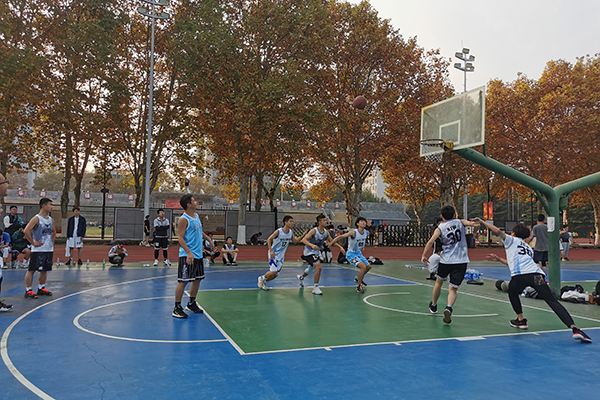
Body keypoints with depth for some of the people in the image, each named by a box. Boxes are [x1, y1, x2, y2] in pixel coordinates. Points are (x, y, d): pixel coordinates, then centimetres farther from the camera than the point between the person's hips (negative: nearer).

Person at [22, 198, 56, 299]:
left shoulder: (50, 219, 12)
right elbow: (26, 231, -22)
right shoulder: (36, 218, -12)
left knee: (44, 270, 14)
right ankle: (28, 291, 4)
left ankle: (41, 289, 24)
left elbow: (54, 231, 27)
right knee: (32, 270, -1)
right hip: (38, 250, -8)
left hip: (49, 249, 8)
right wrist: (33, 242, -18)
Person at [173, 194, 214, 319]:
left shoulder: (196, 216, 13)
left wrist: (209, 240, 26)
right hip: (187, 256, -9)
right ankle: (177, 308, 5)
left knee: (197, 279, 15)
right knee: (183, 281, -5)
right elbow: (180, 238, -18)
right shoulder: (183, 219, -13)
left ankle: (191, 304, 30)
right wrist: (189, 253, -28)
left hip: (198, 255, 9)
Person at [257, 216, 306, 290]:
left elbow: (295, 241, 10)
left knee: (275, 274, 7)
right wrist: (271, 251, -23)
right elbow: (269, 239, -14)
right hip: (273, 254, -6)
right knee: (273, 271, -14)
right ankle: (261, 278, 14)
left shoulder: (291, 232, -2)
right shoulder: (278, 231, -20)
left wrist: (303, 236, -5)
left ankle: (263, 282, 29)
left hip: (281, 255, 6)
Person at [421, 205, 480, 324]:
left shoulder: (440, 228, 0)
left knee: (439, 282, 24)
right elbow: (469, 223, -8)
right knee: (453, 289, 2)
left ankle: (433, 306, 40)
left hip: (446, 260, 0)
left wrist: (424, 256, -8)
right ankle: (449, 308, -25)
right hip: (461, 261, 1)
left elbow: (431, 242, -12)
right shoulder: (460, 222, 11)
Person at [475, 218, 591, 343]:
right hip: (537, 274, 4)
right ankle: (574, 329, -18)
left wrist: (482, 222, 10)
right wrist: (499, 259, 49)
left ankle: (521, 320, 29)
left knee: (512, 293, 28)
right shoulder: (528, 247, 37)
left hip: (520, 275, -4)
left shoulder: (511, 240, 20)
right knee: (553, 302, -3)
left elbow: (498, 231, 1)